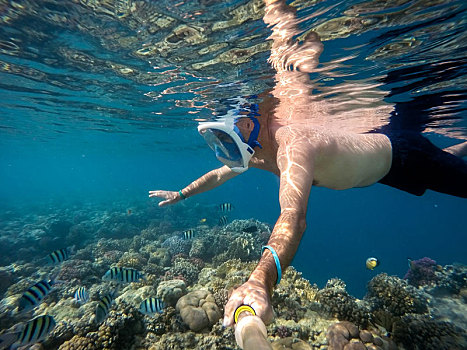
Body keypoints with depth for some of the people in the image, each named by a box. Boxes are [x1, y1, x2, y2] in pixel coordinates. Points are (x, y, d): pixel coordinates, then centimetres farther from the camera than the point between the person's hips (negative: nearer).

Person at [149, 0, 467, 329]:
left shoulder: (293, 145, -44)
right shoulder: (256, 153, -15)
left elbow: (294, 216, -59)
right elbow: (220, 173, 0)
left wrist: (260, 280, -70)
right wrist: (180, 194, 6)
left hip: (400, 152, -7)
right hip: (366, 142, 7)